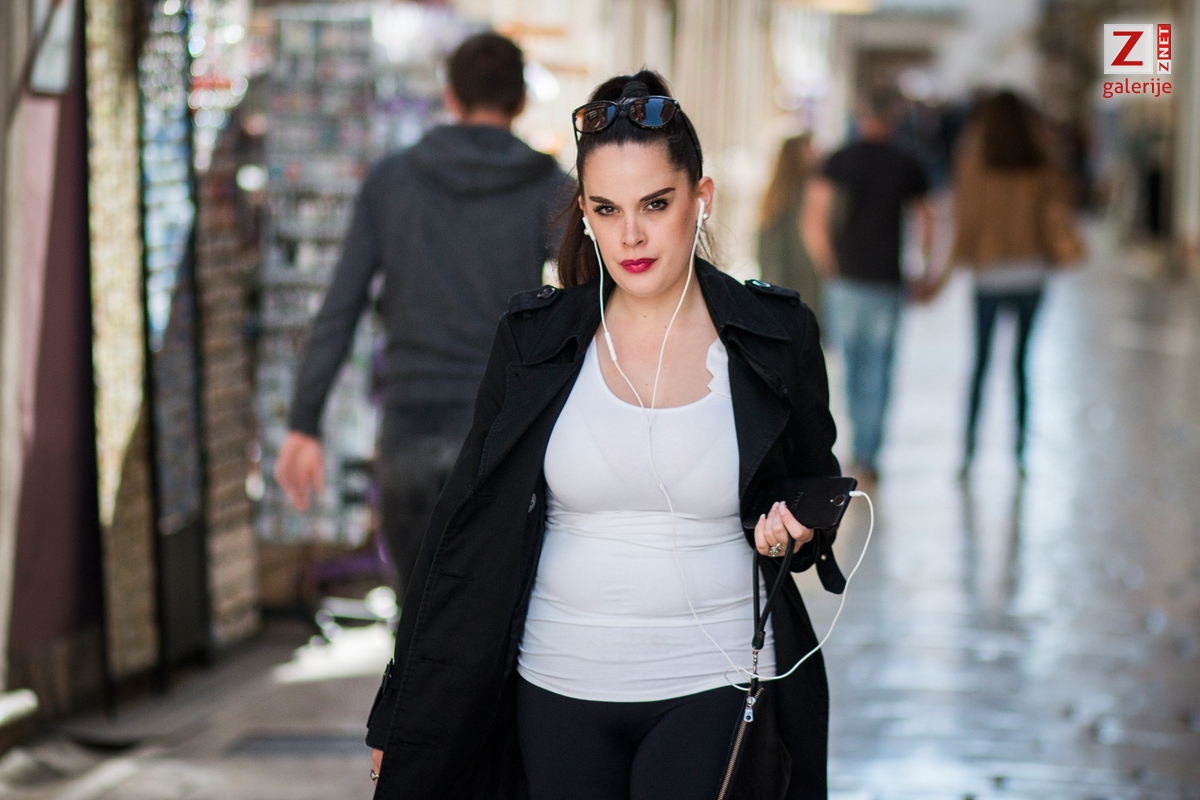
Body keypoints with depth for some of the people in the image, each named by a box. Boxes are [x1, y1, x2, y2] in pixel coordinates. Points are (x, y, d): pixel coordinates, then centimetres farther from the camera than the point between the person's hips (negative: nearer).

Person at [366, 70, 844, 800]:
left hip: (713, 687, -2)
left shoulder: (777, 335, -1)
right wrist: (402, 718, 6)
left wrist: (793, 531, -11)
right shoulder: (534, 338, 1)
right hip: (560, 693, 2)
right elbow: (471, 526, 6)